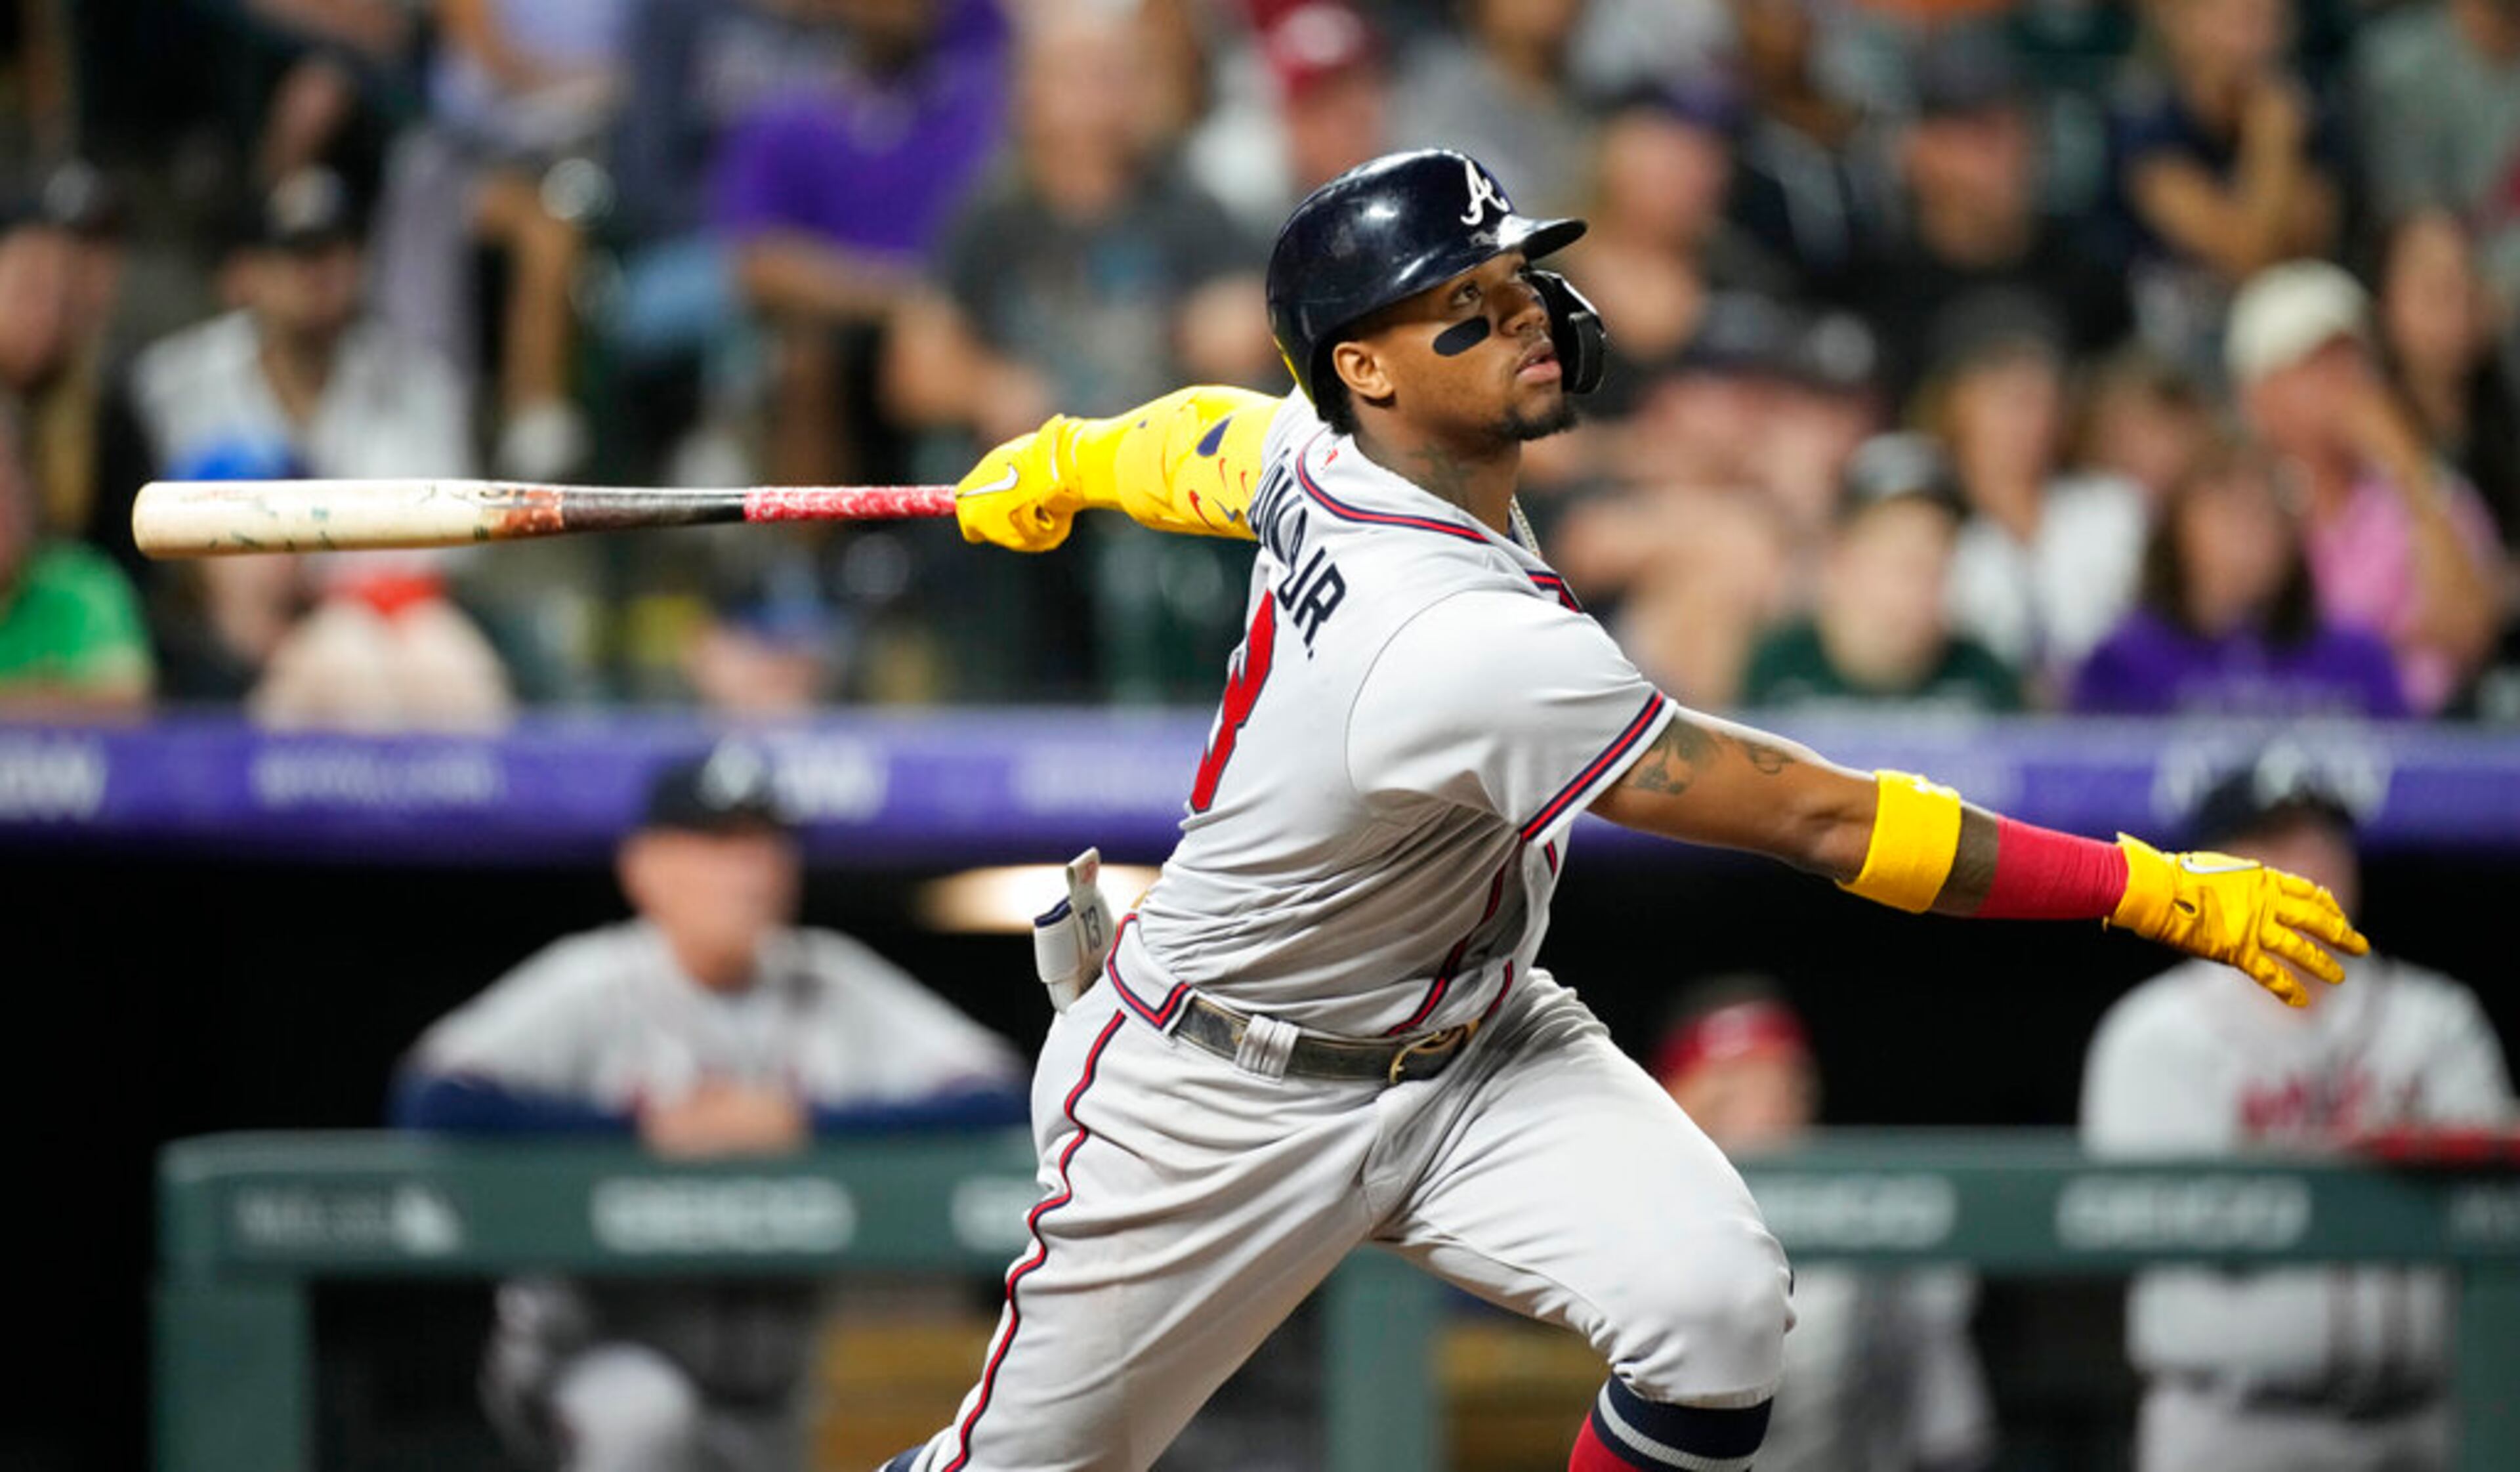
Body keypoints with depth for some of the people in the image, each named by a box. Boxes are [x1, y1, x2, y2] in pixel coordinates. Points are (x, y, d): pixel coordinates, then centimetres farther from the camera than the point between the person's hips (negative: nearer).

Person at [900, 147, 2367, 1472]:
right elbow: (1822, 821, -36)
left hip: (1474, 1052, 7)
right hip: (1222, 1097, -7)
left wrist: (1059, 465, 39)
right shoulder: (1468, 645, -36)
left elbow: (1201, 444, 15)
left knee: (1715, 1309, -17)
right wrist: (2161, 893, -35)